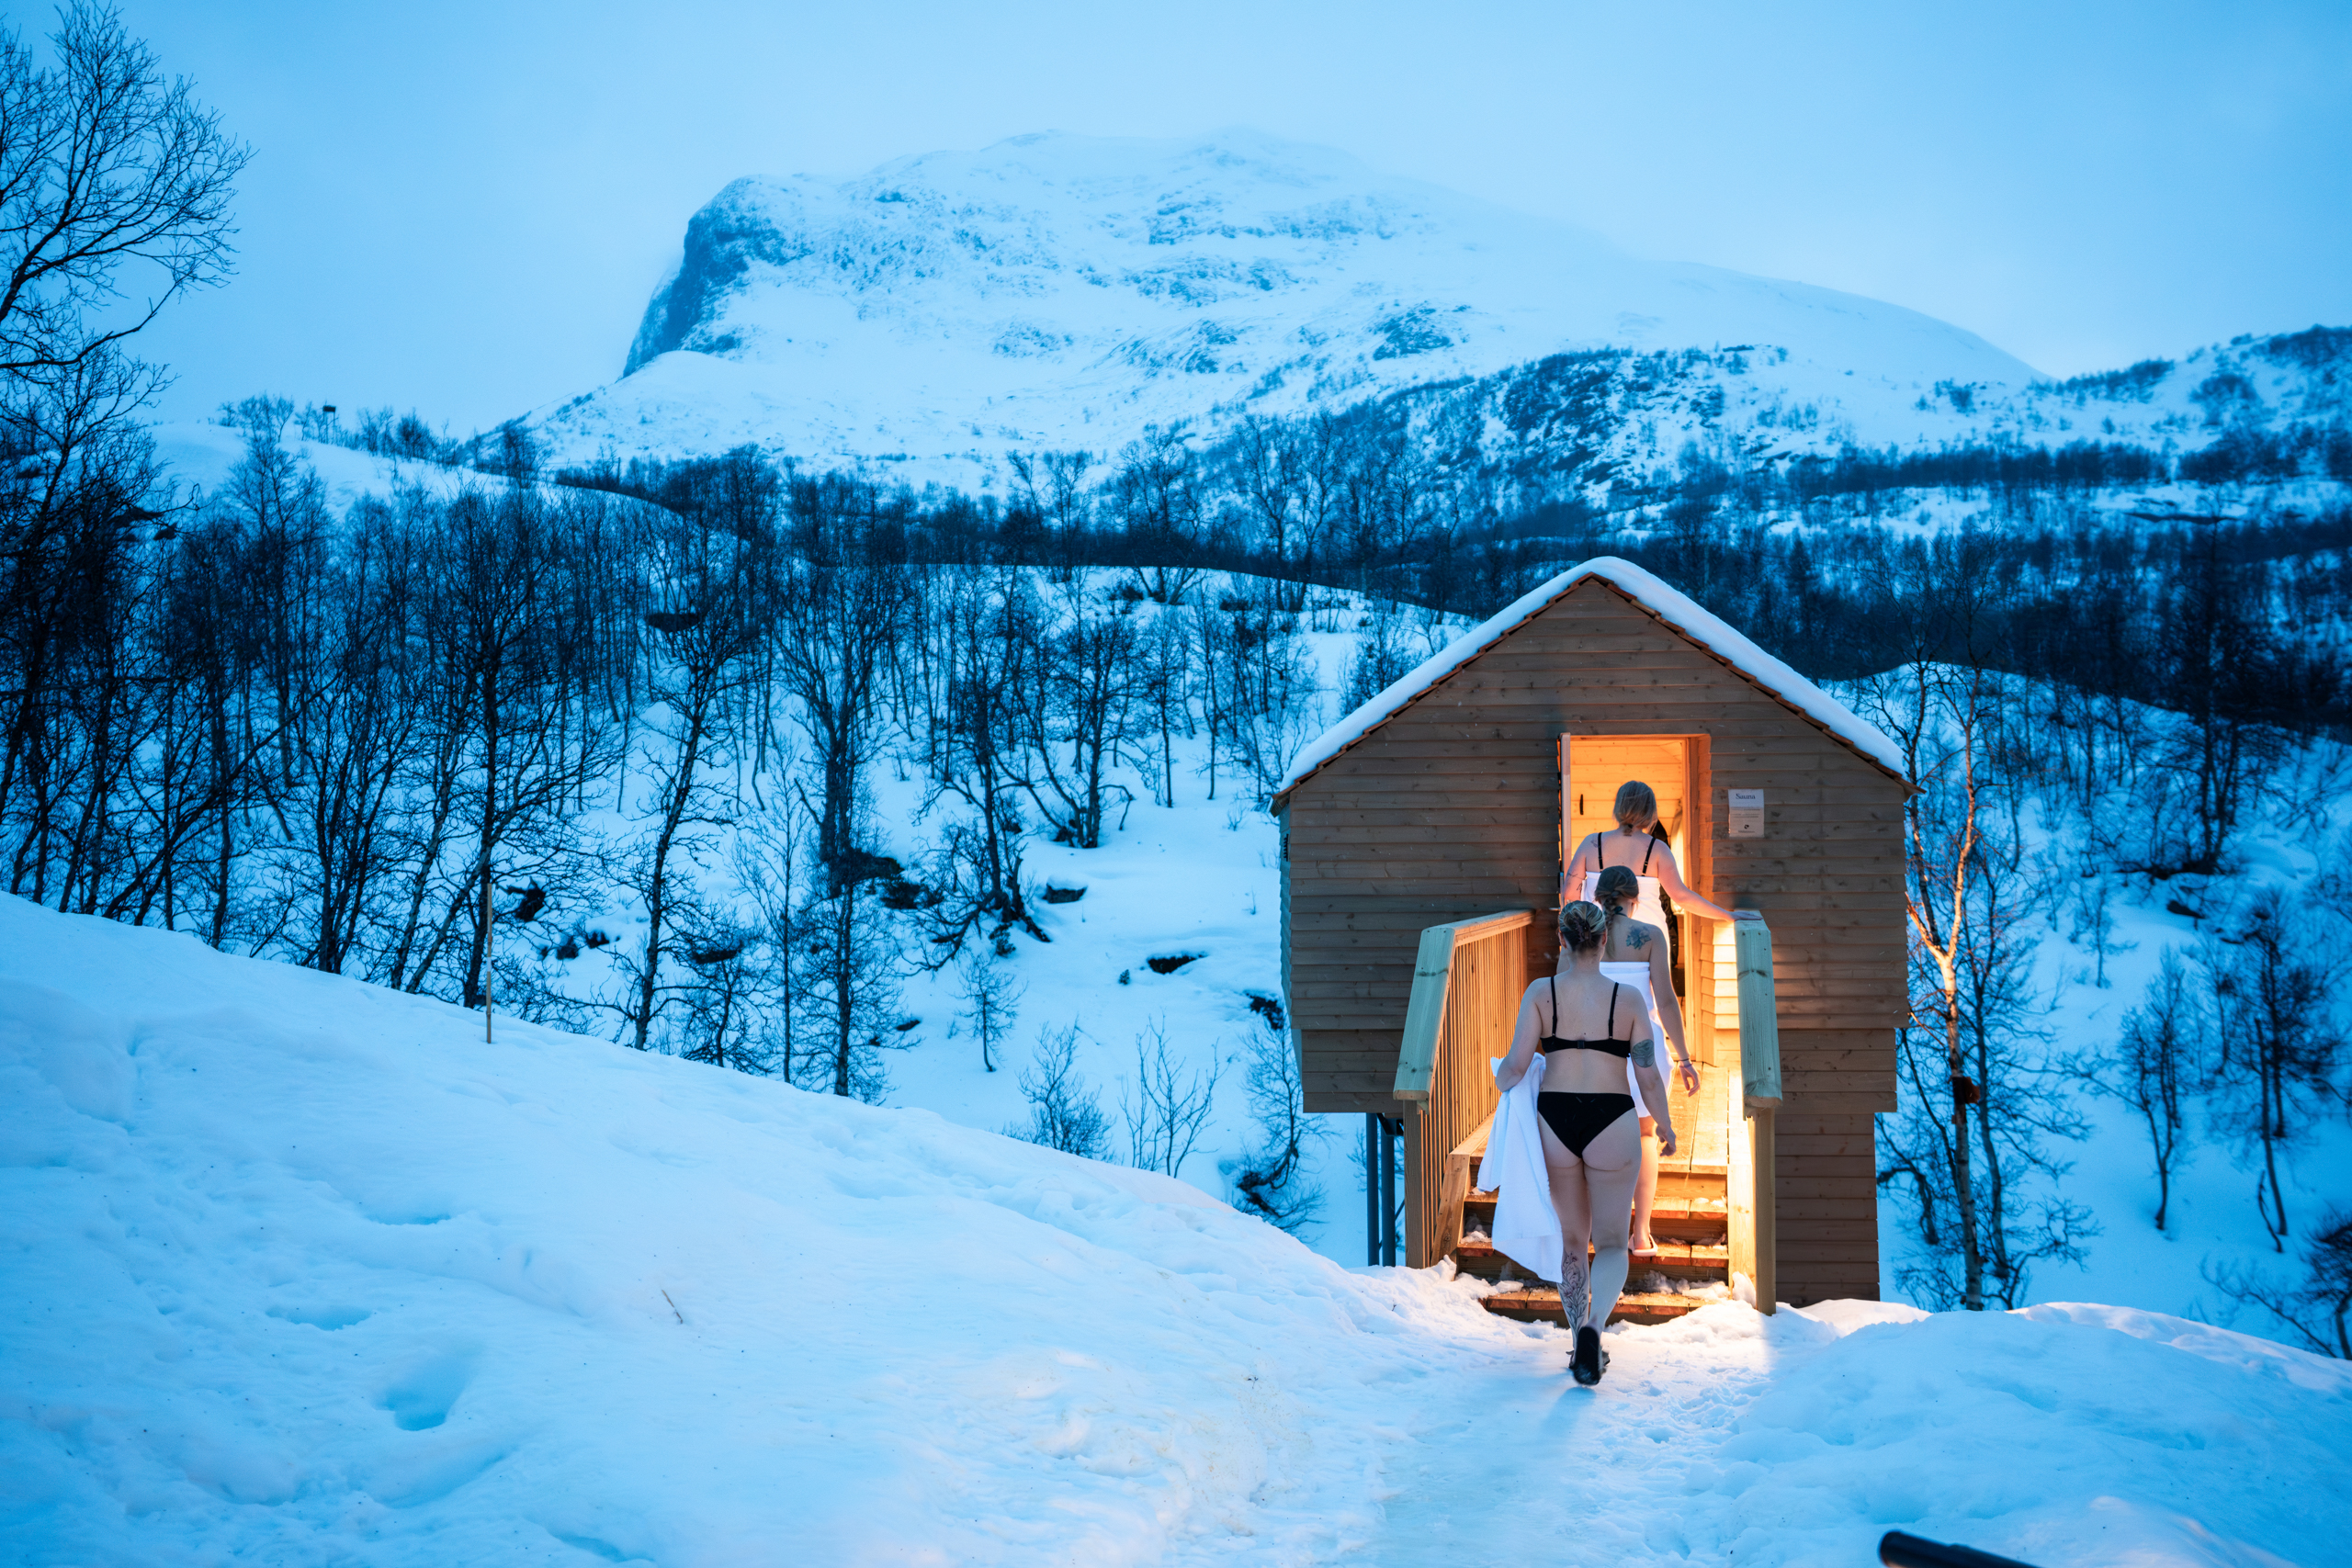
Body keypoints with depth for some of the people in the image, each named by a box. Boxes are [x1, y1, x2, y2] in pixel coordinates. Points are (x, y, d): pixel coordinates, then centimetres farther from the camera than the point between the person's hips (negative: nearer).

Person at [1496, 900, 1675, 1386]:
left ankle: (1582, 1343, 24)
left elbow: (1516, 1065, -7)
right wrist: (1665, 1124, 14)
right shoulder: (1627, 998, -4)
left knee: (1572, 1239, 18)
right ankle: (1594, 1325, -19)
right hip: (1611, 1119, -2)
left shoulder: (1541, 992, -3)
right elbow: (1648, 1076, -2)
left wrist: (1500, 1084, 15)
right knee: (1611, 1241, 7)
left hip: (1554, 1118, 2)